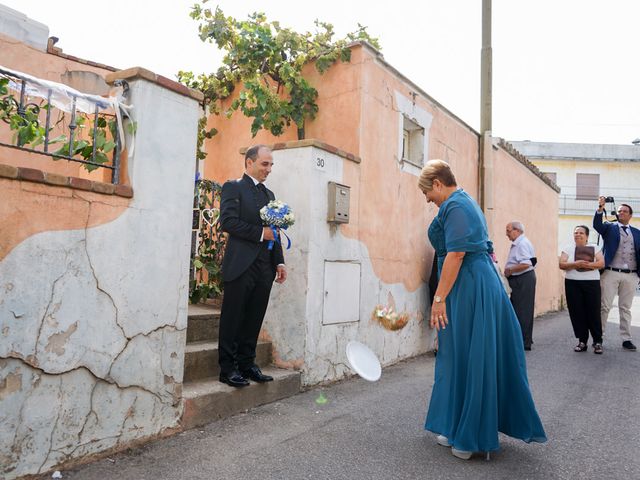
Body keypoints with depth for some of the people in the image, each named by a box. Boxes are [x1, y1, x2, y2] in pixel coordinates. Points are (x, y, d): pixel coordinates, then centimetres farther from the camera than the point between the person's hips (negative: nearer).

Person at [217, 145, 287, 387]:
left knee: (254, 319, 10)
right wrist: (260, 233, -14)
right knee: (233, 319, 1)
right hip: (241, 265, -6)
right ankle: (227, 369, 10)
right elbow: (228, 221, -13)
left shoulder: (269, 194, 21)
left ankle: (247, 364, 20)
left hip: (265, 267, 7)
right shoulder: (233, 187, 0)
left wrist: (279, 262, 11)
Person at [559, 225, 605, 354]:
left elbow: (601, 263, -4)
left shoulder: (594, 248, 9)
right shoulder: (568, 248, 8)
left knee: (594, 312, -3)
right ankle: (582, 341, 9)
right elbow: (561, 264, -2)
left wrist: (587, 264, -19)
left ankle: (598, 342, 8)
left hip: (592, 283, -1)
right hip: (573, 283, 1)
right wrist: (576, 264, -18)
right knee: (577, 313, 1)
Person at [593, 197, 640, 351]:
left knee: (626, 308, 9)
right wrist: (600, 208, -31)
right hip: (611, 273, -3)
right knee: (604, 306, -1)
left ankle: (626, 339, 15)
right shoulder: (609, 227, 5)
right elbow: (597, 225, -16)